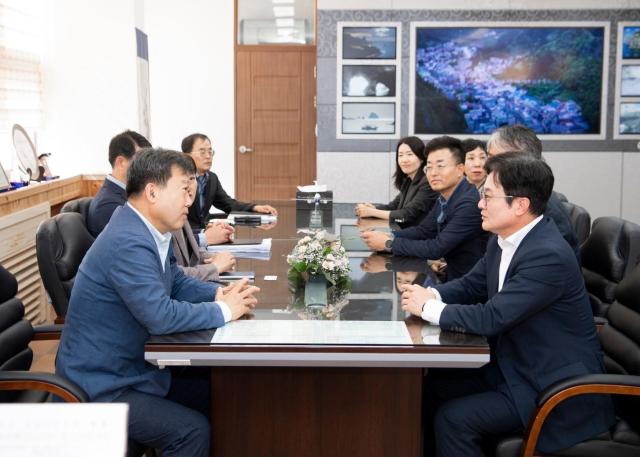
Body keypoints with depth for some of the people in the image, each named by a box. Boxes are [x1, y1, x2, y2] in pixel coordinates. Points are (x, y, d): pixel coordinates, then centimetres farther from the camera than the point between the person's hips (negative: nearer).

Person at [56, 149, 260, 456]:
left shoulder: (148, 230, 4)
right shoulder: (128, 242, -27)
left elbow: (177, 283, 15)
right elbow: (160, 316, -31)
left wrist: (220, 293, -4)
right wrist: (224, 310, -18)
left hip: (132, 368, 10)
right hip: (101, 388, -10)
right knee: (193, 430, -18)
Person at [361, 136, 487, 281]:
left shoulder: (469, 203, -24)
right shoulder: (445, 196, 3)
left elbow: (437, 248, -25)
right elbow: (424, 230, 11)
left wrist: (388, 243, -18)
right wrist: (388, 236, -7)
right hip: (454, 273, 7)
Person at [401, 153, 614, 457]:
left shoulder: (548, 255, -27)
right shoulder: (503, 240, 2)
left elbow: (492, 318, -29)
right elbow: (472, 285, 14)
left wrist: (428, 308, -16)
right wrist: (432, 295, -7)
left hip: (555, 386, -9)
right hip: (515, 366, 9)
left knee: (453, 419, -18)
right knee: (434, 385, 3)